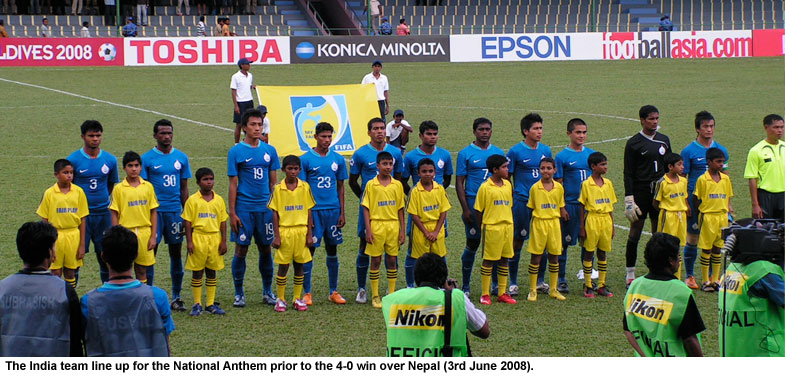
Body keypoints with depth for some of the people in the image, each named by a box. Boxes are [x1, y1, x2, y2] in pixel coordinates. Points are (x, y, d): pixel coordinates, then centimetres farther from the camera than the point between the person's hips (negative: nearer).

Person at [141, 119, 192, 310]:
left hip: (175, 211, 3)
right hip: (154, 210, -3)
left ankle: (176, 297, 15)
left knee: (176, 253, 7)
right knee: (150, 252, -2)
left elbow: (184, 188, 11)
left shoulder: (181, 158, 7)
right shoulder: (147, 158, -1)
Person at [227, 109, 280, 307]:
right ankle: (239, 293, 11)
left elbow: (273, 182, 12)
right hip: (244, 208, -3)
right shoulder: (236, 152, -3)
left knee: (266, 250, 9)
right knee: (241, 250, 1)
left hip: (265, 208, 3)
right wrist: (232, 213, -5)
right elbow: (233, 184, -2)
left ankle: (267, 291, 21)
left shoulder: (269, 151, 7)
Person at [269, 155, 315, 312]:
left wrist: (309, 234, 2)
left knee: (299, 265, 7)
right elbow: (275, 213, -1)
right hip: (285, 231, -2)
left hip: (301, 231, 2)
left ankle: (297, 299, 16)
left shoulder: (305, 187, 2)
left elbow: (309, 211, 6)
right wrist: (277, 236, -5)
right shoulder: (278, 189, -2)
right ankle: (280, 299, 10)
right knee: (283, 266, 2)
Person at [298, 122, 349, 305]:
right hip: (313, 210, -3)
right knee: (309, 249, -1)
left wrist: (342, 213, 8)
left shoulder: (338, 159, 7)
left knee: (332, 249, 10)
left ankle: (333, 291, 18)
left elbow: (340, 187, 12)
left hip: (333, 210, 3)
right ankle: (306, 292, 7)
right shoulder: (306, 159, -3)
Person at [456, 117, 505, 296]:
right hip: (473, 202, -3)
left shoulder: (498, 153, 12)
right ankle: (465, 286, 11)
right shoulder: (466, 153, 0)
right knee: (473, 243, 1)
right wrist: (465, 209, -9)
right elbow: (459, 183, -1)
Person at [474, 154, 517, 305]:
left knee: (504, 260, 10)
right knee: (488, 260, 1)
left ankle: (502, 293, 17)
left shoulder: (507, 185, 9)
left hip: (507, 227, 6)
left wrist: (508, 222, 10)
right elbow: (478, 210, -5)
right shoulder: (485, 187, -9)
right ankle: (485, 294, 8)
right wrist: (484, 227, -4)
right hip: (492, 229, -6)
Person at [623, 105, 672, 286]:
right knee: (635, 234, -2)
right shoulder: (633, 143, -4)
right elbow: (628, 174, -4)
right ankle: (630, 274, 6)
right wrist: (629, 199, -11)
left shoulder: (664, 140, 11)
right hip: (640, 192, -4)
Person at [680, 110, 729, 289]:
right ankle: (689, 276, 13)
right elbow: (682, 179, -2)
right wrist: (685, 203, -8)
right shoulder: (689, 151, -4)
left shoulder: (721, 150, 8)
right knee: (692, 238, 2)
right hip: (695, 200, -3)